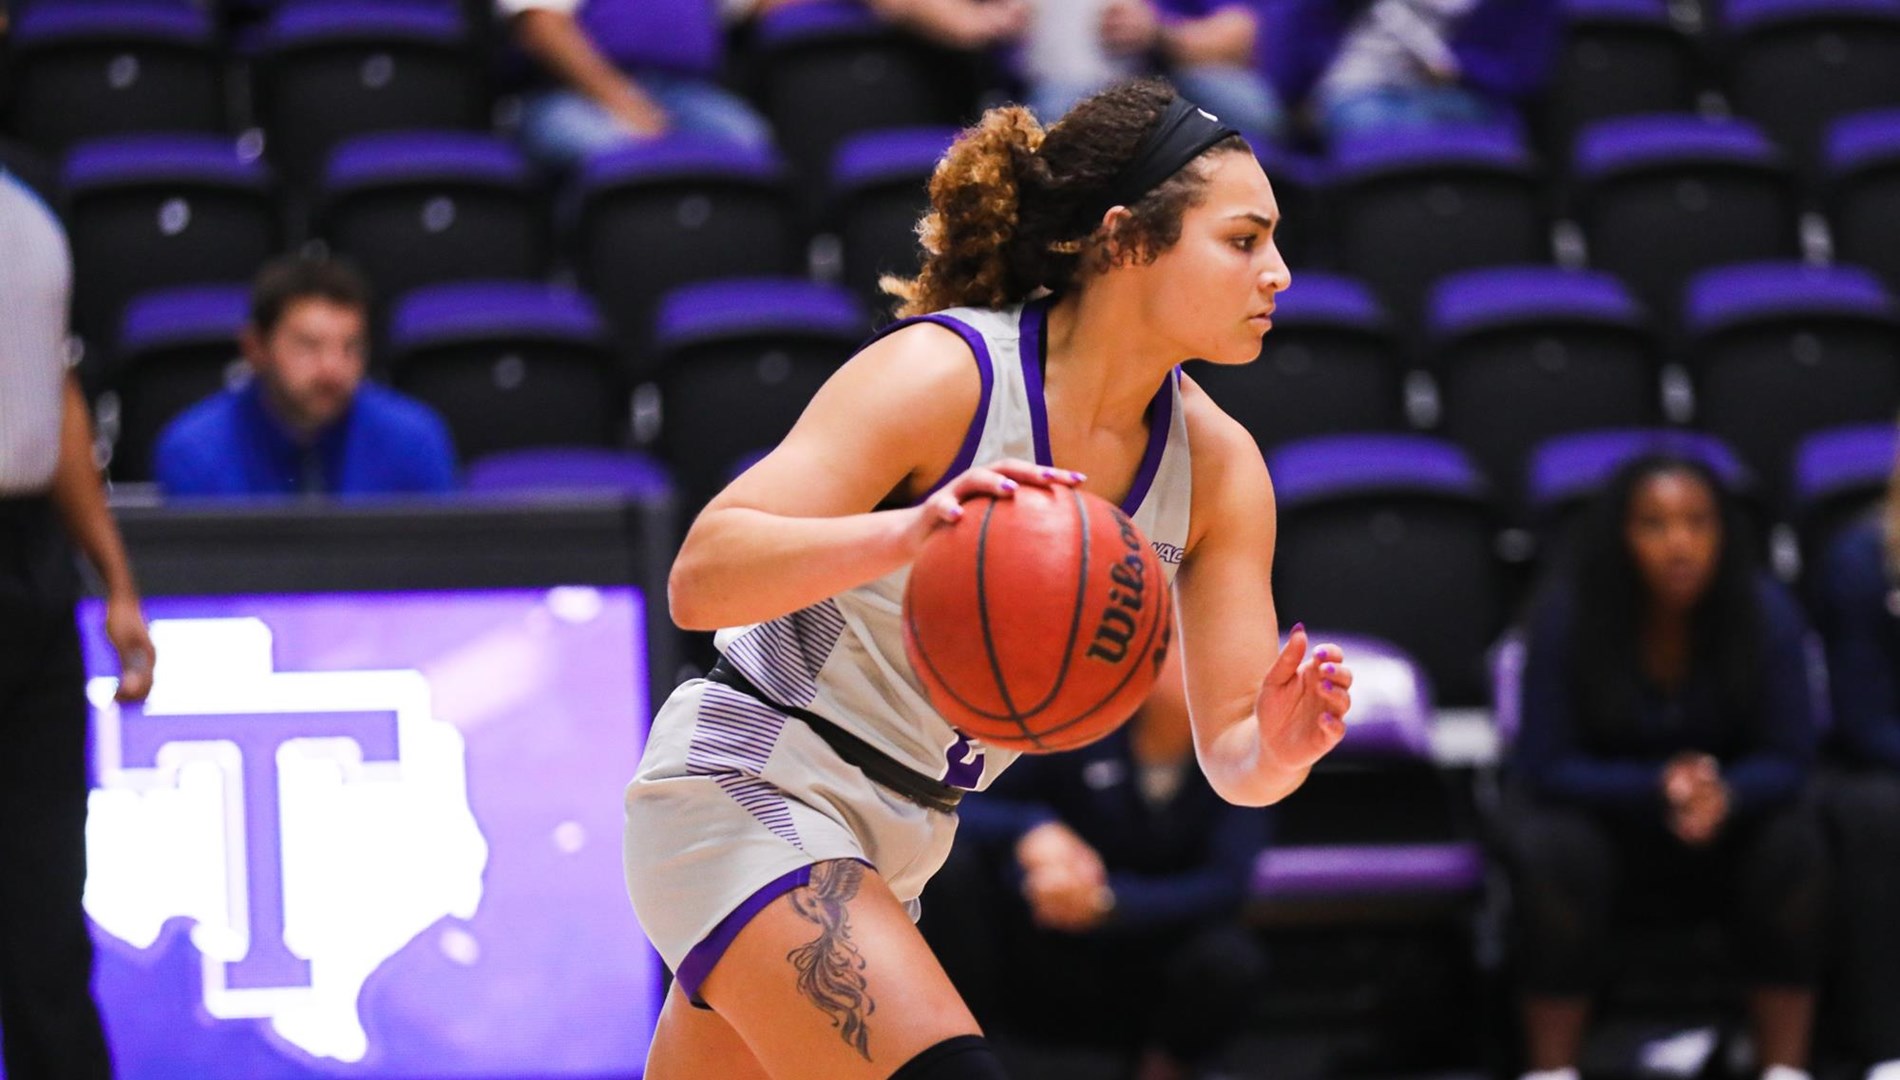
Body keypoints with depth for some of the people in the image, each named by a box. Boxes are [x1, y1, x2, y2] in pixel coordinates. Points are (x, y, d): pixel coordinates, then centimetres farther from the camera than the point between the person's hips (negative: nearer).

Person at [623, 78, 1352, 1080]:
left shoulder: (1217, 467, -2)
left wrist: (1276, 748, -25)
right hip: (747, 790, -8)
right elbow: (699, 579, -27)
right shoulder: (941, 373, -20)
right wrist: (904, 533, -44)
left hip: (897, 841, 8)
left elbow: (1227, 752, 0)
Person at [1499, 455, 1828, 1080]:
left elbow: (1786, 760, -13)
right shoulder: (1569, 615, -19)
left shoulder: (1766, 613, -15)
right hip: (1595, 808, -1)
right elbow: (1547, 765, -18)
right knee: (1554, 850, -34)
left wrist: (1724, 794, -37)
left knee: (1793, 841, -29)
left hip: (1731, 818, 1)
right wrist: (1658, 788, -36)